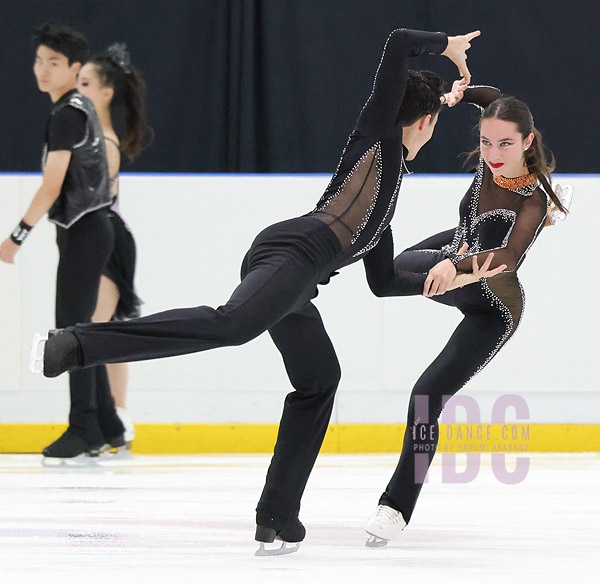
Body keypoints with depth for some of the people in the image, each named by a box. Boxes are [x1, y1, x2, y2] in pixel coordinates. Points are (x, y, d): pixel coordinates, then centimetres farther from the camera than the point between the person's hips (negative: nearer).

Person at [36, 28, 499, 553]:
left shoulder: (388, 189, 36)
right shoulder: (378, 132, 13)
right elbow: (398, 44, 3)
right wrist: (447, 45, 17)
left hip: (294, 280, 10)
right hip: (292, 253, -10)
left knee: (319, 382, 16)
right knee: (233, 323, -34)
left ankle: (277, 518, 14)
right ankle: (81, 344, -47)